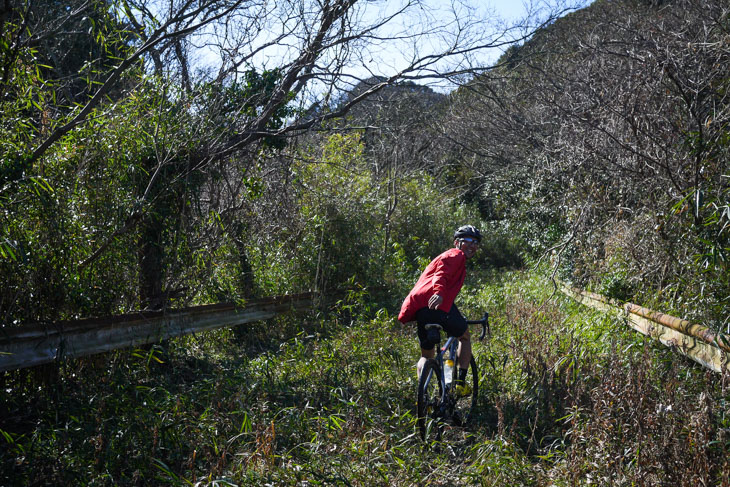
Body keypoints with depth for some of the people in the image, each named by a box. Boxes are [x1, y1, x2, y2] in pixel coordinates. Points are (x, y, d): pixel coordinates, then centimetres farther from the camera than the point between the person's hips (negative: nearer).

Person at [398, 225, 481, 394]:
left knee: (427, 354, 18)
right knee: (464, 336, 16)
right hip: (438, 303, -8)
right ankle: (461, 380, 9)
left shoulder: (449, 256, 38)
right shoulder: (456, 255, 7)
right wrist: (439, 292, -34)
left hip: (419, 307, 8)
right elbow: (442, 274, -14)